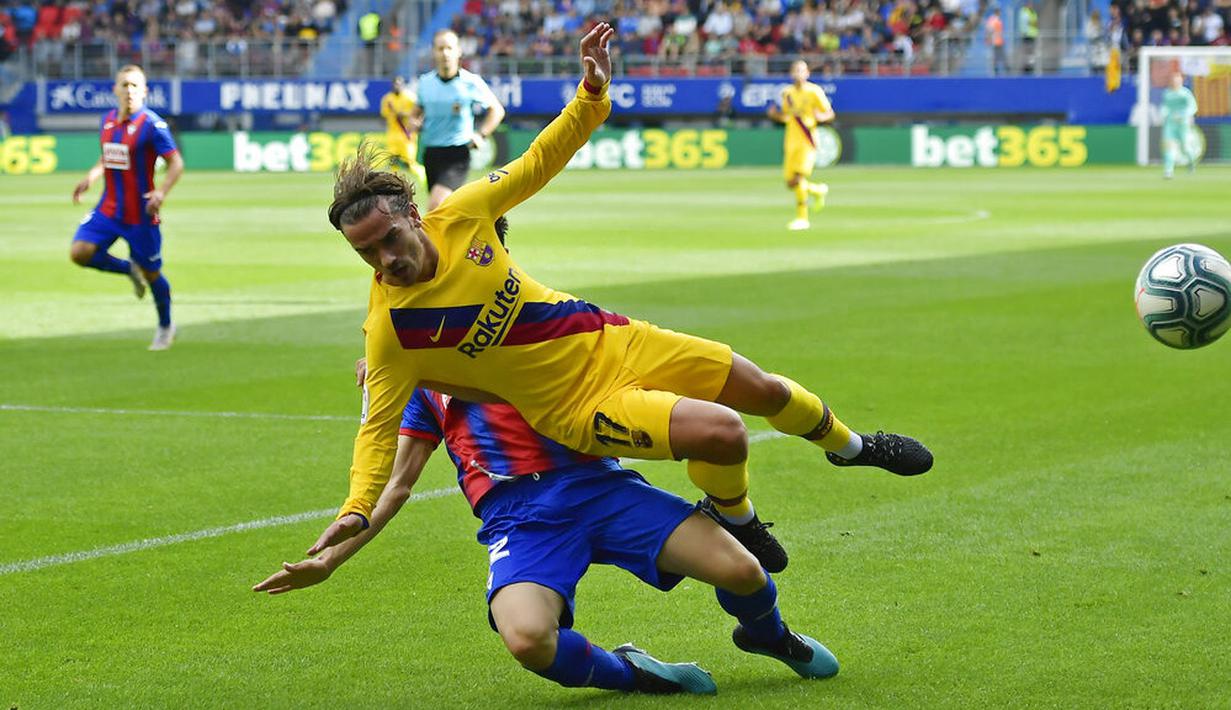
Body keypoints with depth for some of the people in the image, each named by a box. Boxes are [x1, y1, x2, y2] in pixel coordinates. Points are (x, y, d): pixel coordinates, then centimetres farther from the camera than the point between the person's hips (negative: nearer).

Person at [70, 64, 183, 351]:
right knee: (79, 252, -12)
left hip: (140, 214, -6)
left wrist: (161, 193, -30)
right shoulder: (108, 120, 6)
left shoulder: (152, 125, -15)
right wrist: (90, 178, 5)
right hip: (108, 209, 6)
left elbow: (176, 163, -15)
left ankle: (165, 327, 29)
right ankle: (130, 269, 15)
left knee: (151, 273, 5)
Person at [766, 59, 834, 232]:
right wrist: (775, 115, 0)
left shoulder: (814, 91, -5)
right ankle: (818, 190, 33)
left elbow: (830, 114, -1)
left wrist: (820, 116, -23)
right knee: (791, 183, 4)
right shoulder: (786, 93, 11)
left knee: (799, 178, -18)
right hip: (791, 141, 6)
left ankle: (802, 217, -9)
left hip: (807, 140, -6)